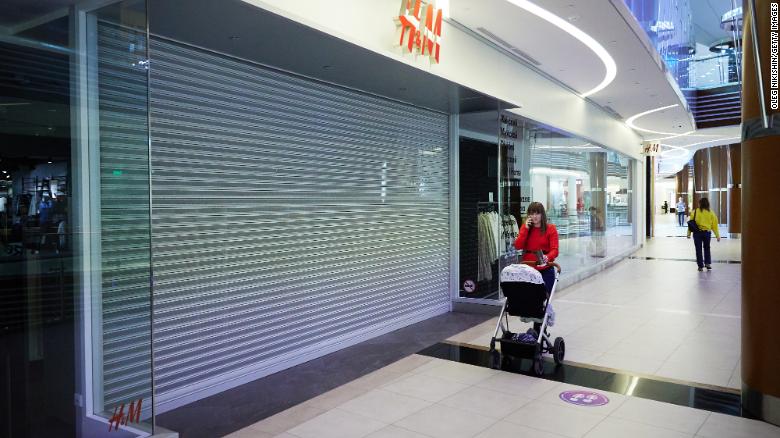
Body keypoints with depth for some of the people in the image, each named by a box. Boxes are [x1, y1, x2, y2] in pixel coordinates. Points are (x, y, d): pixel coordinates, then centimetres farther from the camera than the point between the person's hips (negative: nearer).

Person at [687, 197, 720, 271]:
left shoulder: (695, 212, -5)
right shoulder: (711, 213, 0)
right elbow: (714, 225, 2)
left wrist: (689, 233, -1)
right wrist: (717, 235, 8)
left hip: (697, 233, -2)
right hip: (707, 233, 2)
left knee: (698, 249, 7)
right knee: (707, 248, 22)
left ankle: (701, 266, 8)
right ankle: (708, 263, 14)